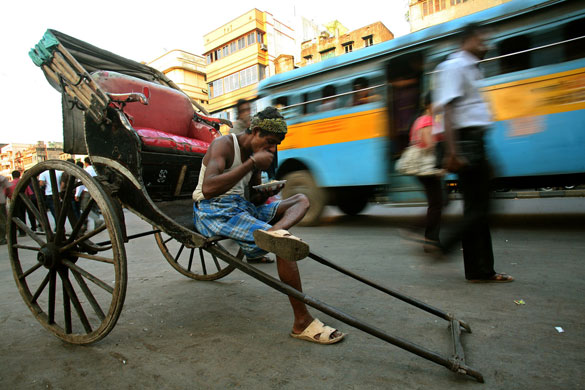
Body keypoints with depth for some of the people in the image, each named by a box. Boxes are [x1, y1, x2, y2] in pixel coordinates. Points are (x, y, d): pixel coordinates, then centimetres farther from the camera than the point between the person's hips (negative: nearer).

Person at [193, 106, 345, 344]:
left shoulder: (254, 155, 15)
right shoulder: (223, 145, -10)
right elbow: (208, 189, -28)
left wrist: (267, 192, -5)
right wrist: (253, 163, -25)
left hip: (243, 208, 9)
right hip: (214, 213, -9)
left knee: (301, 199, 4)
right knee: (283, 247, -27)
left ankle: (274, 231, -31)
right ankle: (302, 323, -16)